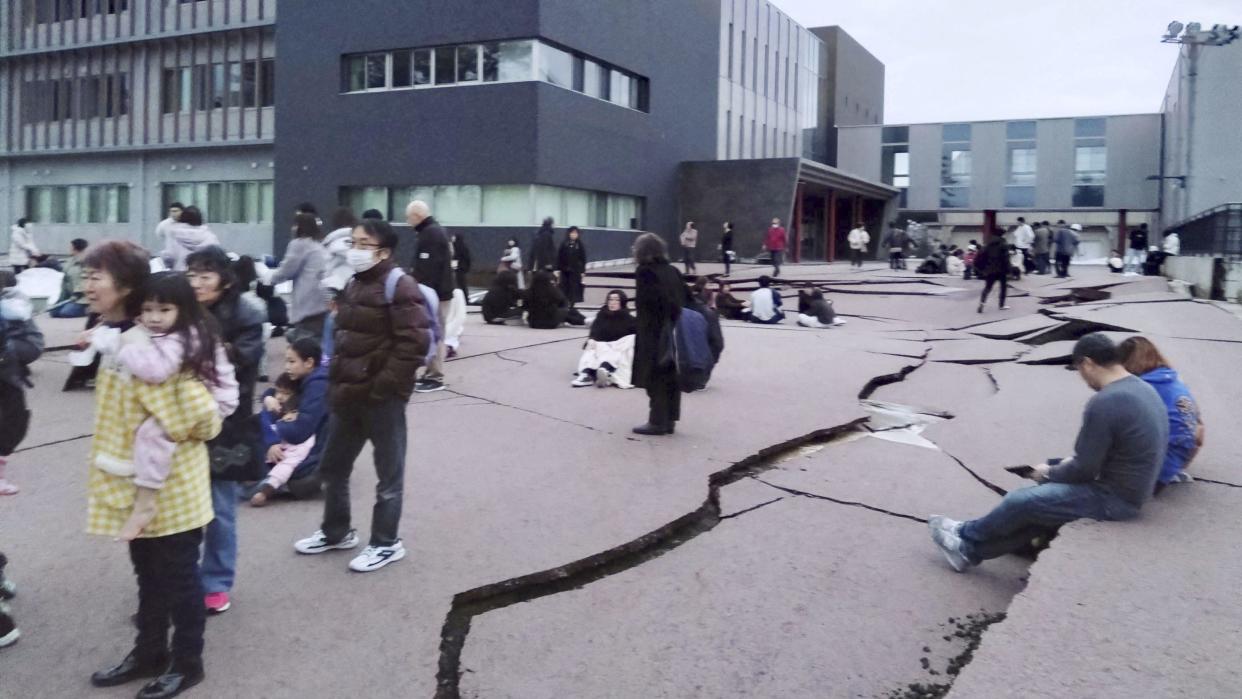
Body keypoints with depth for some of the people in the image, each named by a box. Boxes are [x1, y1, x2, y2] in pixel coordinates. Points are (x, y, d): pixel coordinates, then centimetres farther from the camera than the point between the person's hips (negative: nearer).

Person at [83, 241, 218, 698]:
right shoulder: (115, 338, 6)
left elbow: (201, 413, -29)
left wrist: (162, 438, -14)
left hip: (171, 484, -9)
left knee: (177, 575, 7)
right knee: (148, 572, 21)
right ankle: (150, 652, 37)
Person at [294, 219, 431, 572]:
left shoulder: (400, 286, -14)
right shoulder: (354, 285, 14)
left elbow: (414, 343, -21)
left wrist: (382, 386, -21)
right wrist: (337, 381, 13)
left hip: (382, 398, -9)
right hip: (348, 394, 9)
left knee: (388, 472, 6)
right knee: (332, 466, 19)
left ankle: (386, 543, 19)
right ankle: (336, 532, 37)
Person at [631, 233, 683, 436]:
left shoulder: (645, 272, -10)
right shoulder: (672, 271, 10)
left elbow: (643, 303, -18)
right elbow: (682, 299, 10)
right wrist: (673, 321, 12)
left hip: (653, 334, -7)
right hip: (672, 332, 7)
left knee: (656, 378, 0)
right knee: (670, 376, 11)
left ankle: (658, 421, 4)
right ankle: (669, 420, 17)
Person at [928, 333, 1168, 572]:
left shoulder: (1105, 403, -24)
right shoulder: (1142, 389, 8)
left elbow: (1084, 470, -19)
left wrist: (1048, 473, -1)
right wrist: (1069, 463, 11)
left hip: (1114, 498, -9)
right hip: (1130, 489, 9)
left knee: (1021, 501, -1)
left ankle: (966, 536, 22)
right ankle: (971, 550, 20)